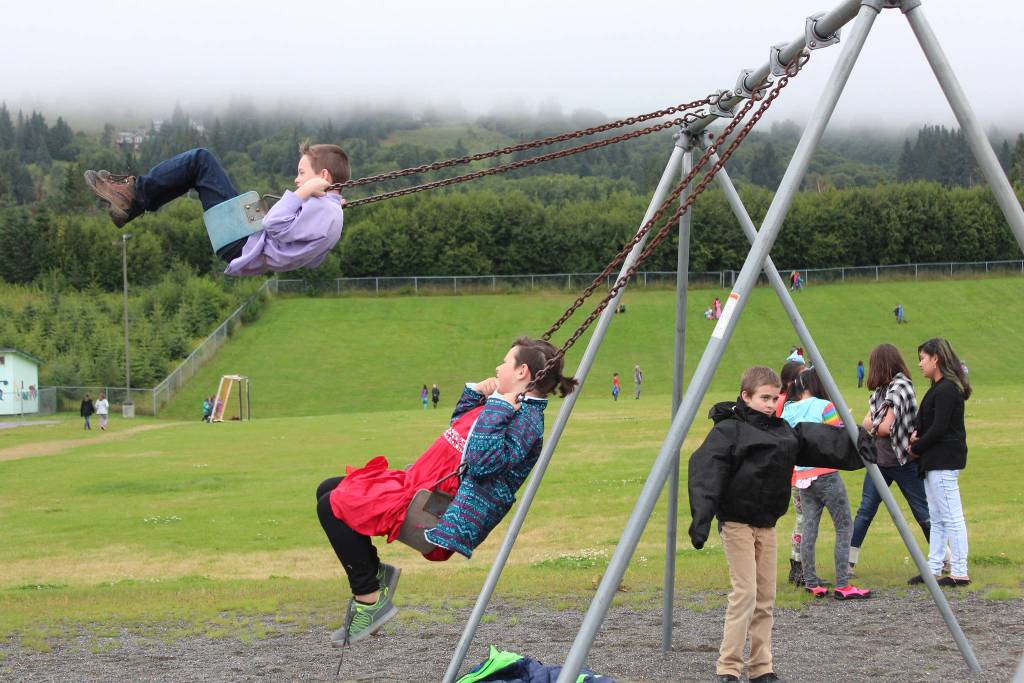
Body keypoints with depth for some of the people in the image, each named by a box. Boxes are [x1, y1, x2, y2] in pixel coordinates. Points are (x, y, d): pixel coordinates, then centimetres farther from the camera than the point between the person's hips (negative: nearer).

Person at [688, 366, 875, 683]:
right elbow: (707, 470, -20)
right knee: (745, 592, -11)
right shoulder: (729, 429, -10)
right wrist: (702, 519, -30)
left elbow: (818, 441, 0)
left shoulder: (783, 429, 12)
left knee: (765, 597, 8)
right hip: (736, 522, -7)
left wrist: (854, 445, -17)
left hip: (766, 523, 7)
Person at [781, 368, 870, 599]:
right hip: (825, 474, -6)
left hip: (801, 476, 6)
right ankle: (842, 585, -7)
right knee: (844, 527, -1)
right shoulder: (824, 407, -8)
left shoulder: (787, 411, 8)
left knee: (809, 529, 10)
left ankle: (811, 583, 10)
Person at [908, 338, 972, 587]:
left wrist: (916, 448, -8)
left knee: (952, 518, -7)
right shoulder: (939, 388, 15)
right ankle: (934, 569, 18)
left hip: (944, 461, -11)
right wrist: (915, 433, -3)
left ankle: (960, 573, -4)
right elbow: (923, 418, 17)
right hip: (935, 461, 11)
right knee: (936, 519, 13)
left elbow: (939, 427, -19)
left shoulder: (947, 389, -16)